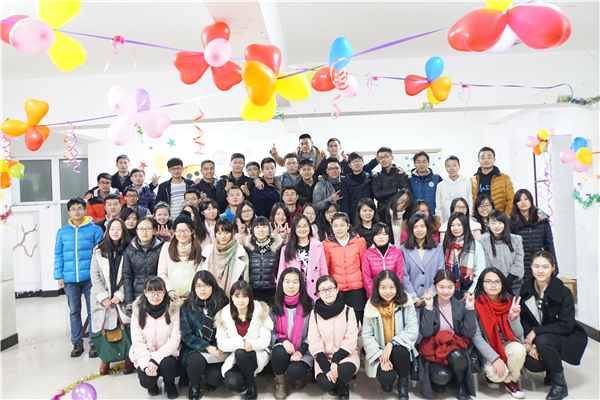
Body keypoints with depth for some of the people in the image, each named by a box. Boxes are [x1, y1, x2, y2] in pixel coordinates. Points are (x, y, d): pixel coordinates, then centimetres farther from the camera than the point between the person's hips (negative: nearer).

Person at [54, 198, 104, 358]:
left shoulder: (95, 229, -2)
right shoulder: (62, 232, 7)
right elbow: (58, 255, 8)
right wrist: (59, 276, 1)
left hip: (90, 277, -3)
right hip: (70, 279, 3)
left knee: (93, 311, 4)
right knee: (74, 312, 13)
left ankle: (94, 343, 15)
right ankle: (77, 343, 26)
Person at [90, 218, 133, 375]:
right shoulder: (99, 250, 5)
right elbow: (94, 275, 3)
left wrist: (119, 295, -9)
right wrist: (103, 296, -4)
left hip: (121, 298, -1)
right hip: (102, 298, 2)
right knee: (103, 329, 2)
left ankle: (129, 359, 8)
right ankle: (104, 359, 21)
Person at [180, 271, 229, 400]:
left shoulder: (222, 305, -1)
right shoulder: (187, 307, -3)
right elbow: (186, 335, -6)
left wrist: (215, 348, -16)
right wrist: (207, 347, -18)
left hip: (216, 349, 0)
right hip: (193, 349, 0)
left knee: (216, 378, -24)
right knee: (196, 360, -33)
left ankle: (210, 380, 16)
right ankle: (194, 386, 2)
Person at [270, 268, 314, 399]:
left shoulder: (308, 304, -6)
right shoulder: (275, 305, -2)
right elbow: (271, 331, 0)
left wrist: (301, 351, -15)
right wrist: (283, 340, -20)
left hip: (303, 349, -1)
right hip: (282, 346, 1)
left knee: (294, 371, -29)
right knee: (279, 352, -33)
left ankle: (298, 376, 13)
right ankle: (280, 383, -1)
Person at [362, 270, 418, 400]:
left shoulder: (406, 303, -8)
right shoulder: (371, 306, -7)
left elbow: (413, 330, -14)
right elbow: (367, 336, -9)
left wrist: (392, 343, -24)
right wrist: (380, 355, -21)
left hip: (400, 348, 1)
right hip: (380, 352, 0)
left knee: (399, 351, -34)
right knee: (387, 377, -27)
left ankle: (403, 384, -2)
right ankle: (387, 381, 15)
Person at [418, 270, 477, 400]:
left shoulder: (461, 305, 0)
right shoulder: (426, 305, -6)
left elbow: (469, 333, -9)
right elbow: (426, 332, -17)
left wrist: (470, 309, -17)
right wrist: (429, 307, -24)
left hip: (456, 348, 2)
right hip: (433, 350, -2)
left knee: (456, 355, -32)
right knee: (442, 376, -30)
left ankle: (461, 384, 1)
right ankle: (437, 380, 10)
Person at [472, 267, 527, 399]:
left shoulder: (510, 302, -5)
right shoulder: (476, 304, -15)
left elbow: (519, 335, -4)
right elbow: (476, 337, -15)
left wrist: (513, 317, -22)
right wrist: (495, 358, -23)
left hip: (507, 344, 3)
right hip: (487, 348, -3)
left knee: (519, 350, -30)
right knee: (497, 374, -29)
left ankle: (511, 381, 1)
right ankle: (491, 375, 12)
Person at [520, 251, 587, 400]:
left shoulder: (564, 292, -18)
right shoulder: (527, 290, -6)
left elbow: (566, 325, -20)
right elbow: (525, 320, -5)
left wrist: (536, 332, -25)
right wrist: (531, 343, -19)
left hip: (568, 338, -3)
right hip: (538, 338, 3)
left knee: (543, 341, -34)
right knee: (530, 363, -23)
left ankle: (560, 384, -10)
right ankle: (552, 369, 15)